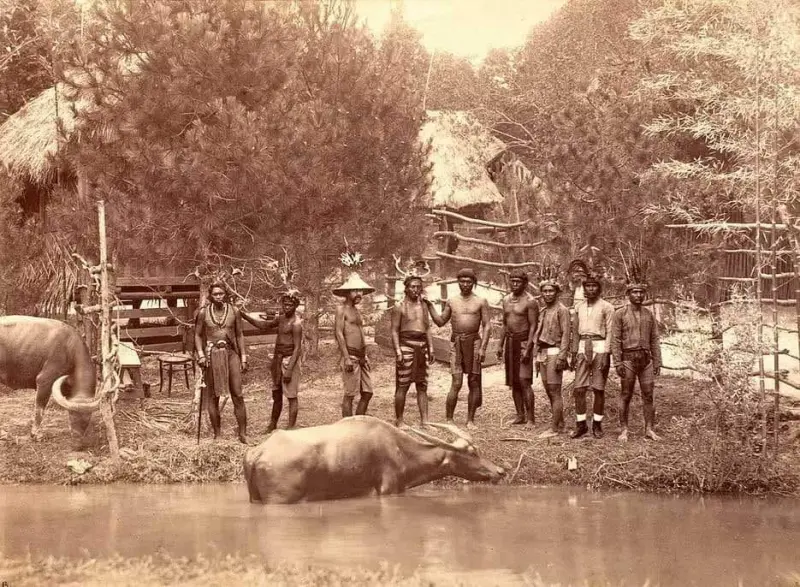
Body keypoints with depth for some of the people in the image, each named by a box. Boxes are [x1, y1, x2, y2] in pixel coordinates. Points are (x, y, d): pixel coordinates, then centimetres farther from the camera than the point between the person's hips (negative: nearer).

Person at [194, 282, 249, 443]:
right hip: (211, 355, 0)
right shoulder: (203, 313, 1)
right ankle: (217, 434, 14)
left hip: (231, 353, 0)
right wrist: (201, 355, -7)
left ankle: (243, 434, -1)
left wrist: (243, 358, 5)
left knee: (238, 395, -5)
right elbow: (198, 335, 6)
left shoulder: (234, 311, 3)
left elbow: (240, 335, 8)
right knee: (213, 396, 5)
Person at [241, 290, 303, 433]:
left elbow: (297, 348, -19)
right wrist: (245, 316, 17)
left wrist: (289, 370, -23)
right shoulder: (281, 318, 10)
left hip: (289, 360, -9)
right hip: (278, 359, 9)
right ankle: (272, 426, 26)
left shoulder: (296, 324, -15)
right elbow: (264, 325, 25)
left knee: (291, 396, -5)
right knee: (276, 395, 17)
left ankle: (291, 428, -2)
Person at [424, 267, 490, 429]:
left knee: (474, 382, 2)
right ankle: (448, 419, -3)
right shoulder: (452, 302, 11)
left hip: (474, 342, 0)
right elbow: (440, 322, 16)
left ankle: (470, 420, 10)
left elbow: (486, 325, 1)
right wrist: (430, 306, 5)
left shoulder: (481, 302, 4)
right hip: (456, 343, 0)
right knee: (456, 383, -9)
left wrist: (483, 347, -9)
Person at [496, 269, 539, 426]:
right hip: (510, 341, 7)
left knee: (524, 381, -13)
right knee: (513, 382, 7)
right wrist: (501, 345, 15)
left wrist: (527, 348, -19)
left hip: (524, 341, -7)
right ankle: (520, 415, 12)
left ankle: (530, 418, -11)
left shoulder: (530, 301, -9)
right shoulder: (506, 300, 13)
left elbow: (533, 326, -12)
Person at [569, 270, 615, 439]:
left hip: (600, 348, -4)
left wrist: (606, 355, -13)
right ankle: (581, 424, 7)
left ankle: (597, 425, 11)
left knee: (599, 389, 1)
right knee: (579, 389, -1)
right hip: (583, 348, 4)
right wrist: (573, 353, 13)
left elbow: (610, 332, -6)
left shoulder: (606, 307, -3)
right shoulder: (579, 306, 12)